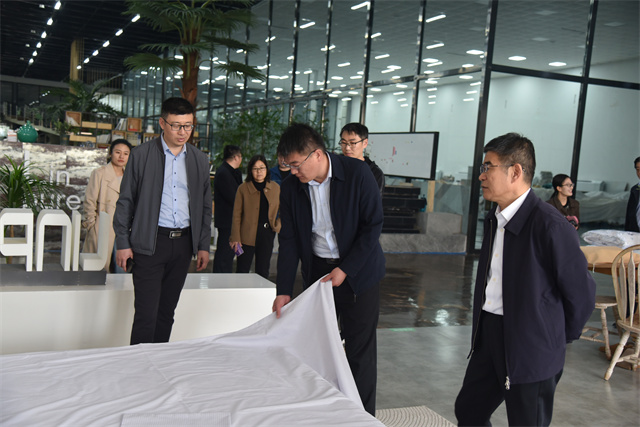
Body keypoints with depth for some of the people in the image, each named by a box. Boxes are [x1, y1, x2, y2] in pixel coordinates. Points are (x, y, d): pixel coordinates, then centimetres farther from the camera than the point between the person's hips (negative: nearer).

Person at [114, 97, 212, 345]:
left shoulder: (200, 160, 10)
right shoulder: (141, 155, 0)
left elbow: (205, 206, 14)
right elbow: (125, 202, 2)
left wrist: (203, 246, 9)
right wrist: (122, 243, -3)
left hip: (183, 243, 4)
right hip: (149, 242, -3)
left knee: (167, 312, 11)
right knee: (146, 314, -6)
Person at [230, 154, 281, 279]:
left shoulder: (275, 188, 6)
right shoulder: (243, 188, -2)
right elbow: (236, 215, -3)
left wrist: (278, 224, -1)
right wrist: (235, 238, -8)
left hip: (267, 235, 2)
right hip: (247, 236, -2)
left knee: (263, 272, 10)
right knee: (242, 271, 2)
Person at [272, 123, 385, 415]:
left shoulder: (357, 174, -16)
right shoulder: (290, 187, -5)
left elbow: (373, 225, -12)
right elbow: (289, 240, -1)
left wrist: (345, 269, -16)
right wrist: (284, 290, -5)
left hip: (357, 269, -3)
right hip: (317, 269, 4)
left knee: (359, 347, 1)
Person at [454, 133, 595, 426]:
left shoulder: (550, 225, -21)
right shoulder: (494, 218, 7)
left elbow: (581, 292, -14)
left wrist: (559, 338, -1)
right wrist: (483, 330, 16)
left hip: (531, 351, -8)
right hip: (489, 336, 8)